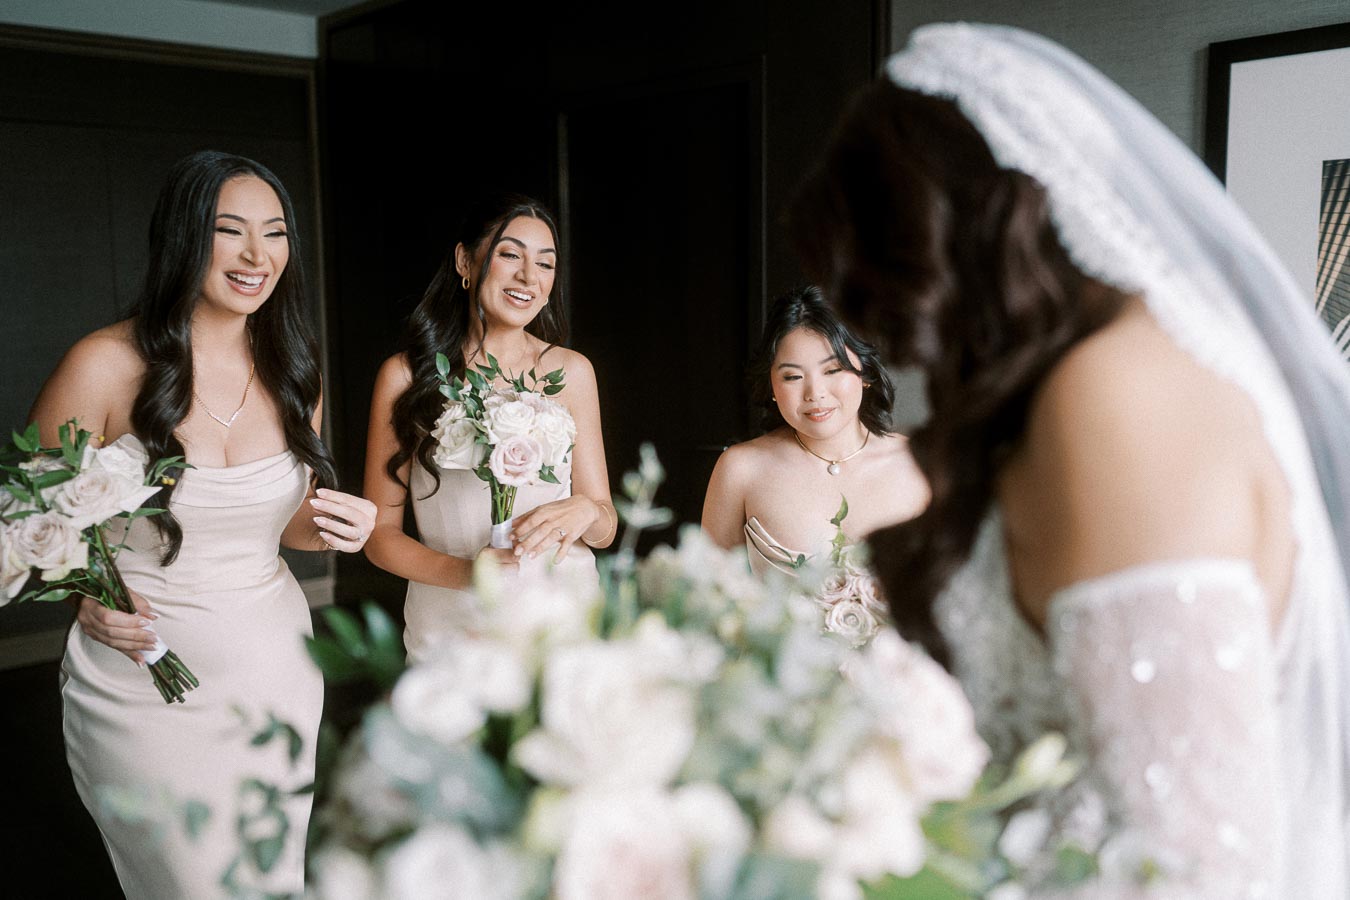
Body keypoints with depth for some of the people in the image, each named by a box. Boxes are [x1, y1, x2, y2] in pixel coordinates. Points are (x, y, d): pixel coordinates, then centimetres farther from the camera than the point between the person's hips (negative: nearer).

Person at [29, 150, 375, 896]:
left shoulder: (293, 370, 3)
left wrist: (334, 525, -7)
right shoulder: (106, 366, -12)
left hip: (277, 674, 5)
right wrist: (86, 599, -20)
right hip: (145, 689, -4)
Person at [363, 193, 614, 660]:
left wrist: (585, 510, -21)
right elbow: (380, 531, -3)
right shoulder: (405, 375, -5)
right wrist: (463, 573, -20)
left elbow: (605, 529, 2)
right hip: (451, 625, -1)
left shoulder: (571, 371, -1)